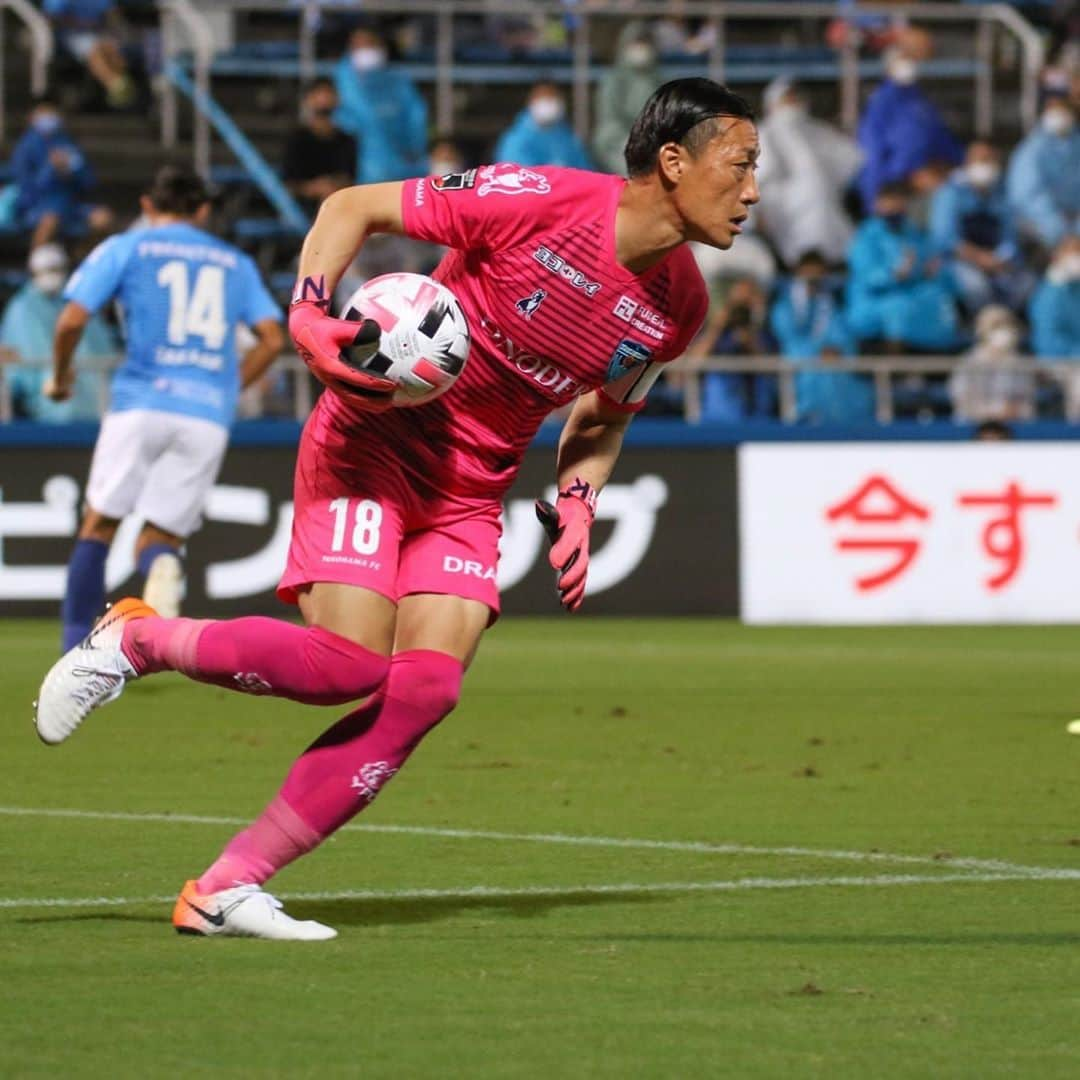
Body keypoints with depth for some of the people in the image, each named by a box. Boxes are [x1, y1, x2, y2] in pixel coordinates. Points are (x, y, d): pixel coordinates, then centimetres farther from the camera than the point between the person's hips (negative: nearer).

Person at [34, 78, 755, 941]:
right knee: (351, 665, -21)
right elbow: (352, 208, -9)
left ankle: (228, 888, -8)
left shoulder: (678, 305, 1)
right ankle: (134, 639, 5)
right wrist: (309, 314, -23)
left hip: (470, 494, 6)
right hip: (374, 442, -6)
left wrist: (576, 507, 2)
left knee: (427, 688, -14)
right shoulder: (541, 203, -19)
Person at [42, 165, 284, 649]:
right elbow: (272, 337, 10)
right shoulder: (235, 262, 19)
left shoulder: (125, 248, 10)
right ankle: (164, 565, -31)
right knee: (157, 538, 7)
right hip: (210, 414, 2)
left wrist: (60, 377, 15)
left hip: (142, 401, -2)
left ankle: (76, 653, -6)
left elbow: (72, 320, -1)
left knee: (99, 527, 7)